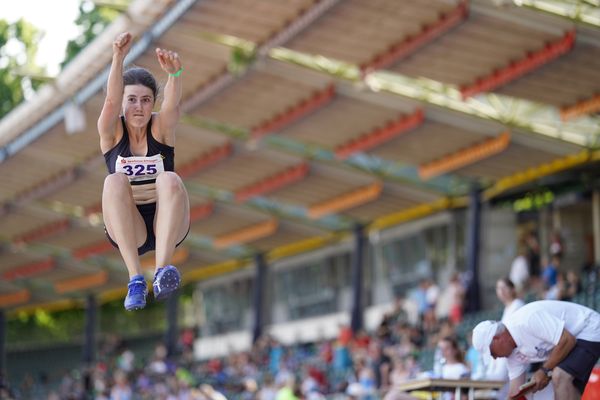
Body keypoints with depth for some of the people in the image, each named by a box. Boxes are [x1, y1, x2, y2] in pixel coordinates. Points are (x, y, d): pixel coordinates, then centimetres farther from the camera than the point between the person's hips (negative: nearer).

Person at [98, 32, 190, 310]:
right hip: (127, 230, 0)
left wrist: (174, 73, -47)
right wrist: (118, 59, -41)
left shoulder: (161, 128, -2)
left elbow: (172, 104, -25)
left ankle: (162, 270, -39)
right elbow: (111, 100, -23)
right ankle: (135, 279, -36)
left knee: (170, 180, -29)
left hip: (168, 224, 0)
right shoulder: (111, 131, -2)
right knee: (115, 182, -29)